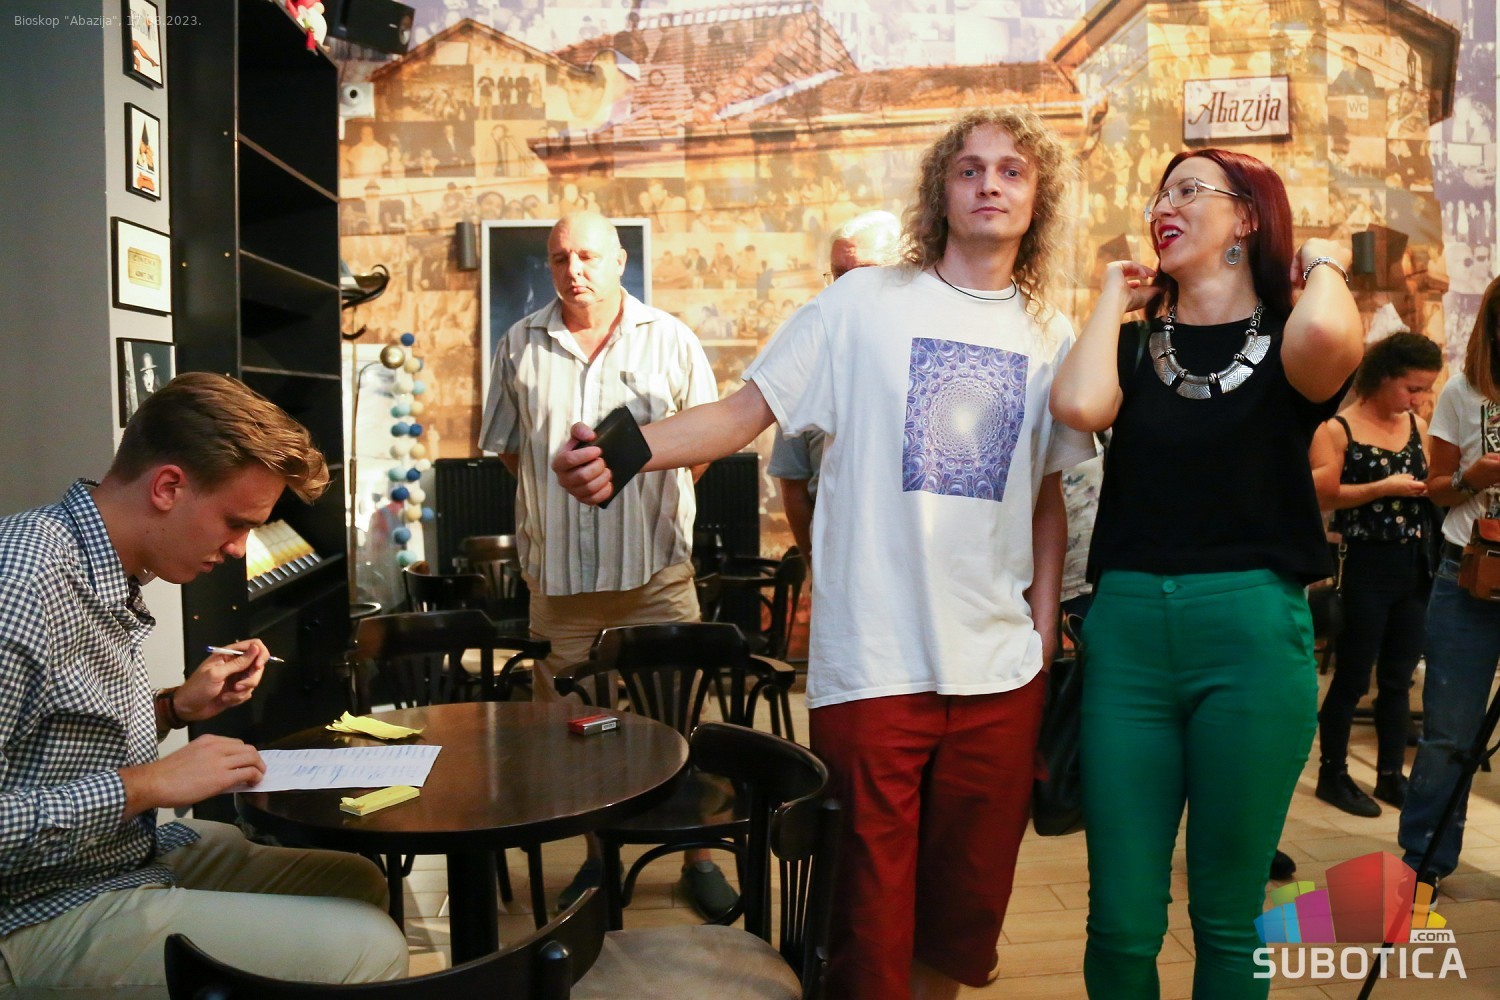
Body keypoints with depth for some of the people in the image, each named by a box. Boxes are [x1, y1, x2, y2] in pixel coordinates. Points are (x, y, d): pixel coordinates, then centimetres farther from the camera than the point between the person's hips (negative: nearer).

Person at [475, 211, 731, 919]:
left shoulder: (670, 341, 4)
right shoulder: (521, 346, 8)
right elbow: (506, 446, 16)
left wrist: (658, 504, 5)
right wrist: (557, 493, 9)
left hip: (656, 569, -1)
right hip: (558, 571, 2)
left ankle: (698, 856, 20)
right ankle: (598, 855, 27)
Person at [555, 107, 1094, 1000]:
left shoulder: (1052, 337, 8)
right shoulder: (863, 305, -2)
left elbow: (1048, 494, 13)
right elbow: (744, 412, -7)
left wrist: (1044, 631, 7)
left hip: (1001, 671, 4)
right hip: (873, 665, -3)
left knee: (969, 902, 17)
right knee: (869, 911, 7)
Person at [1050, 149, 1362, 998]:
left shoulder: (1287, 344, 4)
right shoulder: (1137, 344, 11)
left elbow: (1332, 337, -22)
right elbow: (1080, 405, -13)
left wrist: (1322, 261, -1)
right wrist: (1114, 299, 3)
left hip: (1254, 633, -2)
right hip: (1128, 628, 2)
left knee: (1228, 918, 11)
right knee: (1121, 921, 6)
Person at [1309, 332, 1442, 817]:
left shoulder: (1418, 427, 8)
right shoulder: (1338, 428, -8)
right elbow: (1323, 496, -16)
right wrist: (1383, 488, -20)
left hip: (1415, 565, 6)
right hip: (1366, 565, -6)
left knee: (1398, 679, 13)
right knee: (1352, 678, 3)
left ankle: (1391, 774, 24)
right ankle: (1332, 773, 16)